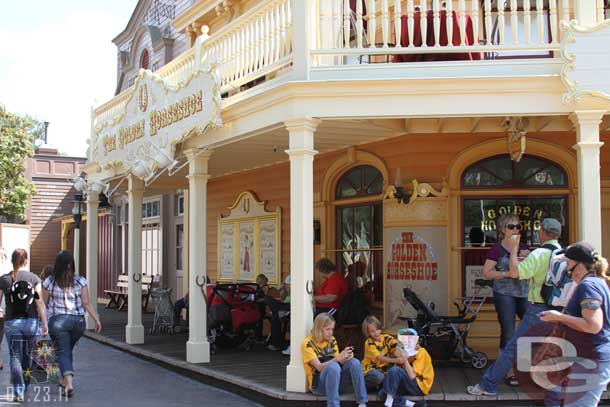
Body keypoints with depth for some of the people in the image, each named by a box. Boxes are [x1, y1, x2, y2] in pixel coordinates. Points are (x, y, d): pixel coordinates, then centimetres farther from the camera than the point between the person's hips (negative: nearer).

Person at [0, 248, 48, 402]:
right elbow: (39, 303, -5)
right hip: (31, 321, 1)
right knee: (28, 356, 17)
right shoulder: (34, 278, -3)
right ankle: (25, 387, 29)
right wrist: (45, 324, -2)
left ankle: (18, 392, -3)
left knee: (16, 358, 4)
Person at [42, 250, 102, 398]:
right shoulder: (80, 281, -3)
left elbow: (43, 304, 2)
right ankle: (65, 380, 32)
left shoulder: (49, 282, -5)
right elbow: (86, 303, -5)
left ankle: (69, 383, -16)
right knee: (68, 350, 21)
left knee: (63, 352, 1)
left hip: (58, 320, -2)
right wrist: (97, 319, 1)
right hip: (78, 320, 3)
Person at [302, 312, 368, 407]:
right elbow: (319, 367, -19)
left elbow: (340, 362, 7)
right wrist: (338, 358, -31)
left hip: (336, 382, 6)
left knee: (354, 362, -19)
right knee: (333, 366, -35)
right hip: (318, 385, -6)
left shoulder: (332, 340, 11)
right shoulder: (308, 344, -8)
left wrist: (345, 358, -16)